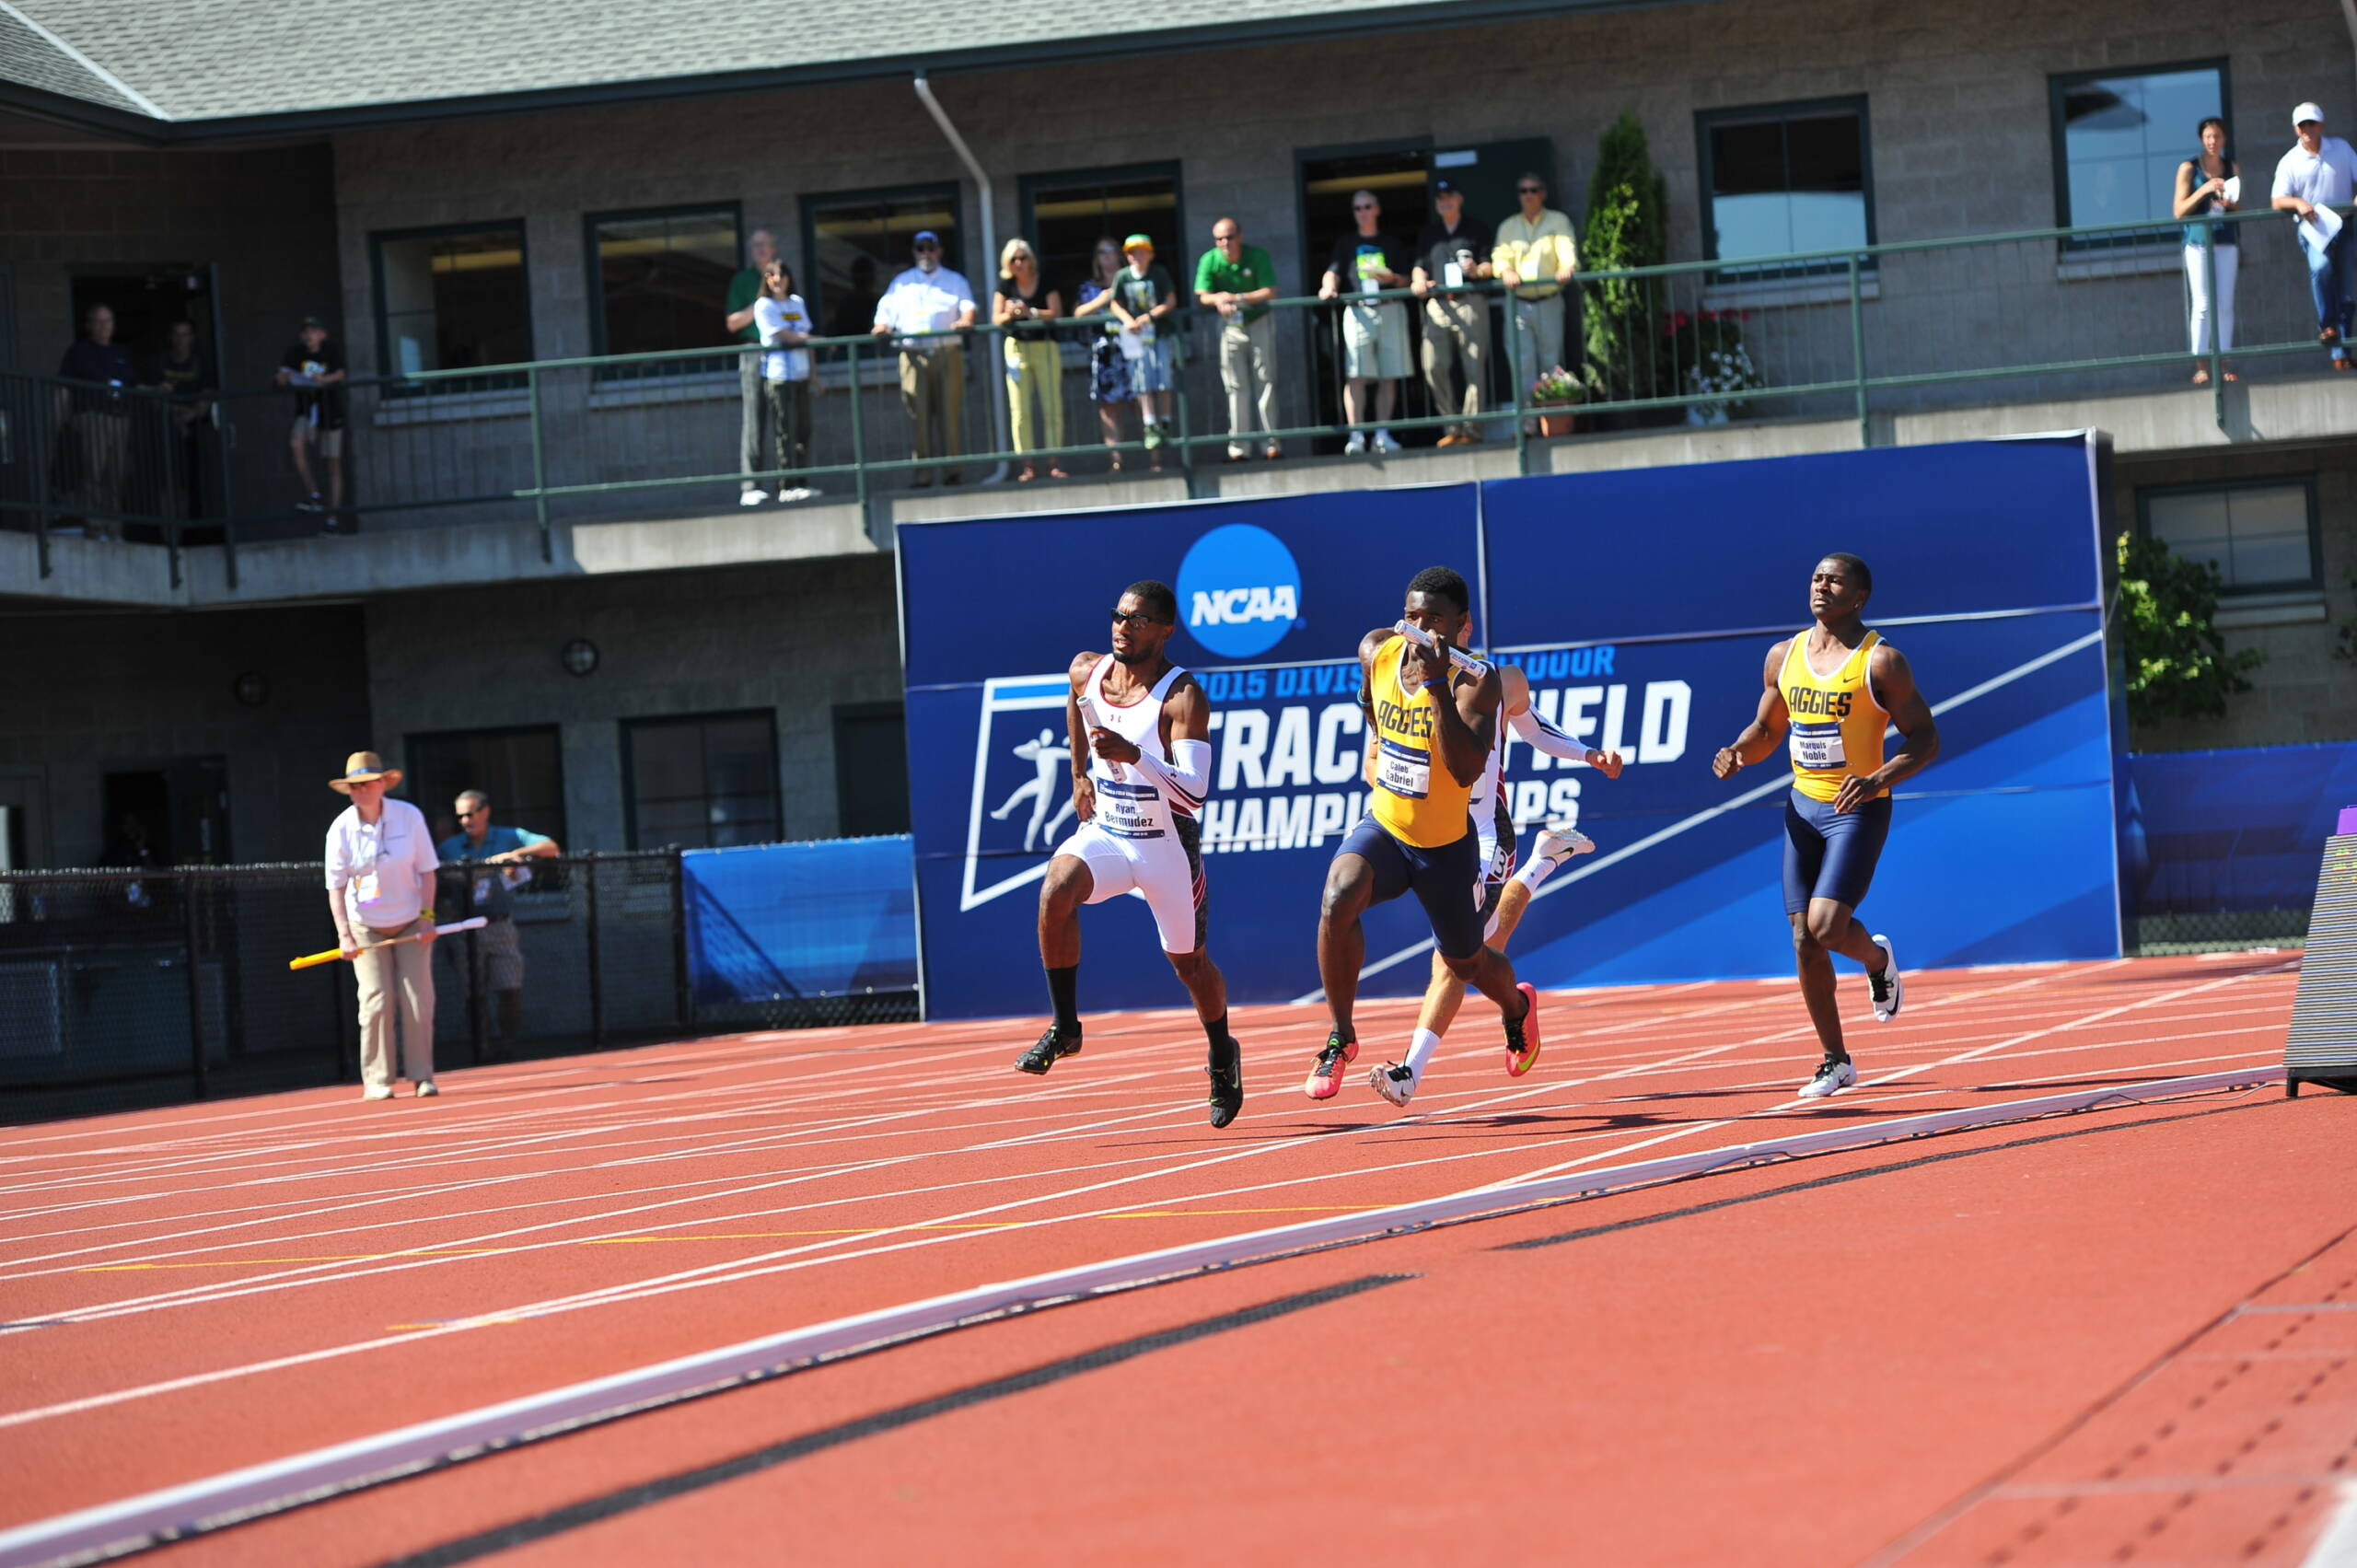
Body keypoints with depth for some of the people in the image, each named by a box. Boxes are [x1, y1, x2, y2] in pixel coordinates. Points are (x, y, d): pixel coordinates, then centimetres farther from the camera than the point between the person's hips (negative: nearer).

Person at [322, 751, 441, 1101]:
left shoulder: (409, 817, -10)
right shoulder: (341, 829, -11)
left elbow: (426, 871, -2)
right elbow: (335, 885, -9)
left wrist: (427, 917, -9)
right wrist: (344, 934, -17)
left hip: (411, 925, 1)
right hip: (366, 928, -1)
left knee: (418, 999, -4)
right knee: (377, 1002, -7)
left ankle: (422, 1076, 5)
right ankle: (376, 1081, -1)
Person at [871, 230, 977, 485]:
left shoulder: (954, 281, 18)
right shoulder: (901, 283, 22)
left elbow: (968, 305, 3)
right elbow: (886, 311, 13)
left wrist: (966, 319, -20)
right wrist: (882, 327, -9)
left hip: (947, 352, -1)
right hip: (913, 354, 1)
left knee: (949, 412, -6)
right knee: (919, 415, -6)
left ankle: (953, 469, -4)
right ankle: (922, 474, -7)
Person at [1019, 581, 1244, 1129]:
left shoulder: (1184, 697, -20)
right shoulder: (1085, 671, -4)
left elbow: (1194, 794, -29)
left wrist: (1134, 756, -40)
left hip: (1167, 845, -3)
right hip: (1103, 831, 3)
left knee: (1189, 962, 11)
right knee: (1056, 890, -28)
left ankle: (1222, 1054, 41)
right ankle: (1065, 1028, -14)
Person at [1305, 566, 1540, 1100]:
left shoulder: (1476, 682, -24)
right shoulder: (1376, 651, -9)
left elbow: (1468, 771, -39)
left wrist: (1436, 685, -44)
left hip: (1446, 847, -2)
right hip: (1382, 826, 2)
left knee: (1466, 963, 17)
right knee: (1337, 902, -30)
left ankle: (1518, 1007, 55)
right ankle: (1341, 1038, -15)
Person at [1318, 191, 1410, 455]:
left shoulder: (1390, 244, 18)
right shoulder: (1346, 244, 15)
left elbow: (1406, 280, 16)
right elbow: (1333, 272, 2)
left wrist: (1392, 278, -6)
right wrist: (1328, 287, -20)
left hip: (1390, 311, 2)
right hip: (1358, 311, -2)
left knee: (1388, 376, 0)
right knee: (1356, 375, -12)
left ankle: (1382, 433, 7)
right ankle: (1356, 435, -14)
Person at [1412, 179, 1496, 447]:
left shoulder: (1476, 229, 12)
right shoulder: (1428, 234, 21)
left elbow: (1491, 266, 7)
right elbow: (1420, 266, 18)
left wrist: (1478, 270, -14)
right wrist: (1419, 281, -4)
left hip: (1470, 302, -3)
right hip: (1437, 303, 3)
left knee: (1474, 369, -7)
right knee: (1433, 369, -7)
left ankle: (1471, 427, -5)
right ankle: (1452, 427, 1)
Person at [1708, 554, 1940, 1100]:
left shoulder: (1881, 661, -10)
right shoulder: (1784, 656, 7)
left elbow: (1925, 738, -9)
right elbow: (1766, 728, 19)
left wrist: (1877, 779, -25)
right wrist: (1739, 753, -3)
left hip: (1857, 810, -5)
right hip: (1803, 807, 5)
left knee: (1826, 927, -19)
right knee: (1804, 942, 2)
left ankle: (1878, 959, 17)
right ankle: (1836, 1062, 14)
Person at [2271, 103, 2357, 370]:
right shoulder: (2290, 162, 1)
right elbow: (2278, 200, -6)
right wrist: (2298, 202, -28)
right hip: (2313, 227, -3)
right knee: (2321, 267, -33)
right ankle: (2327, 326, -20)